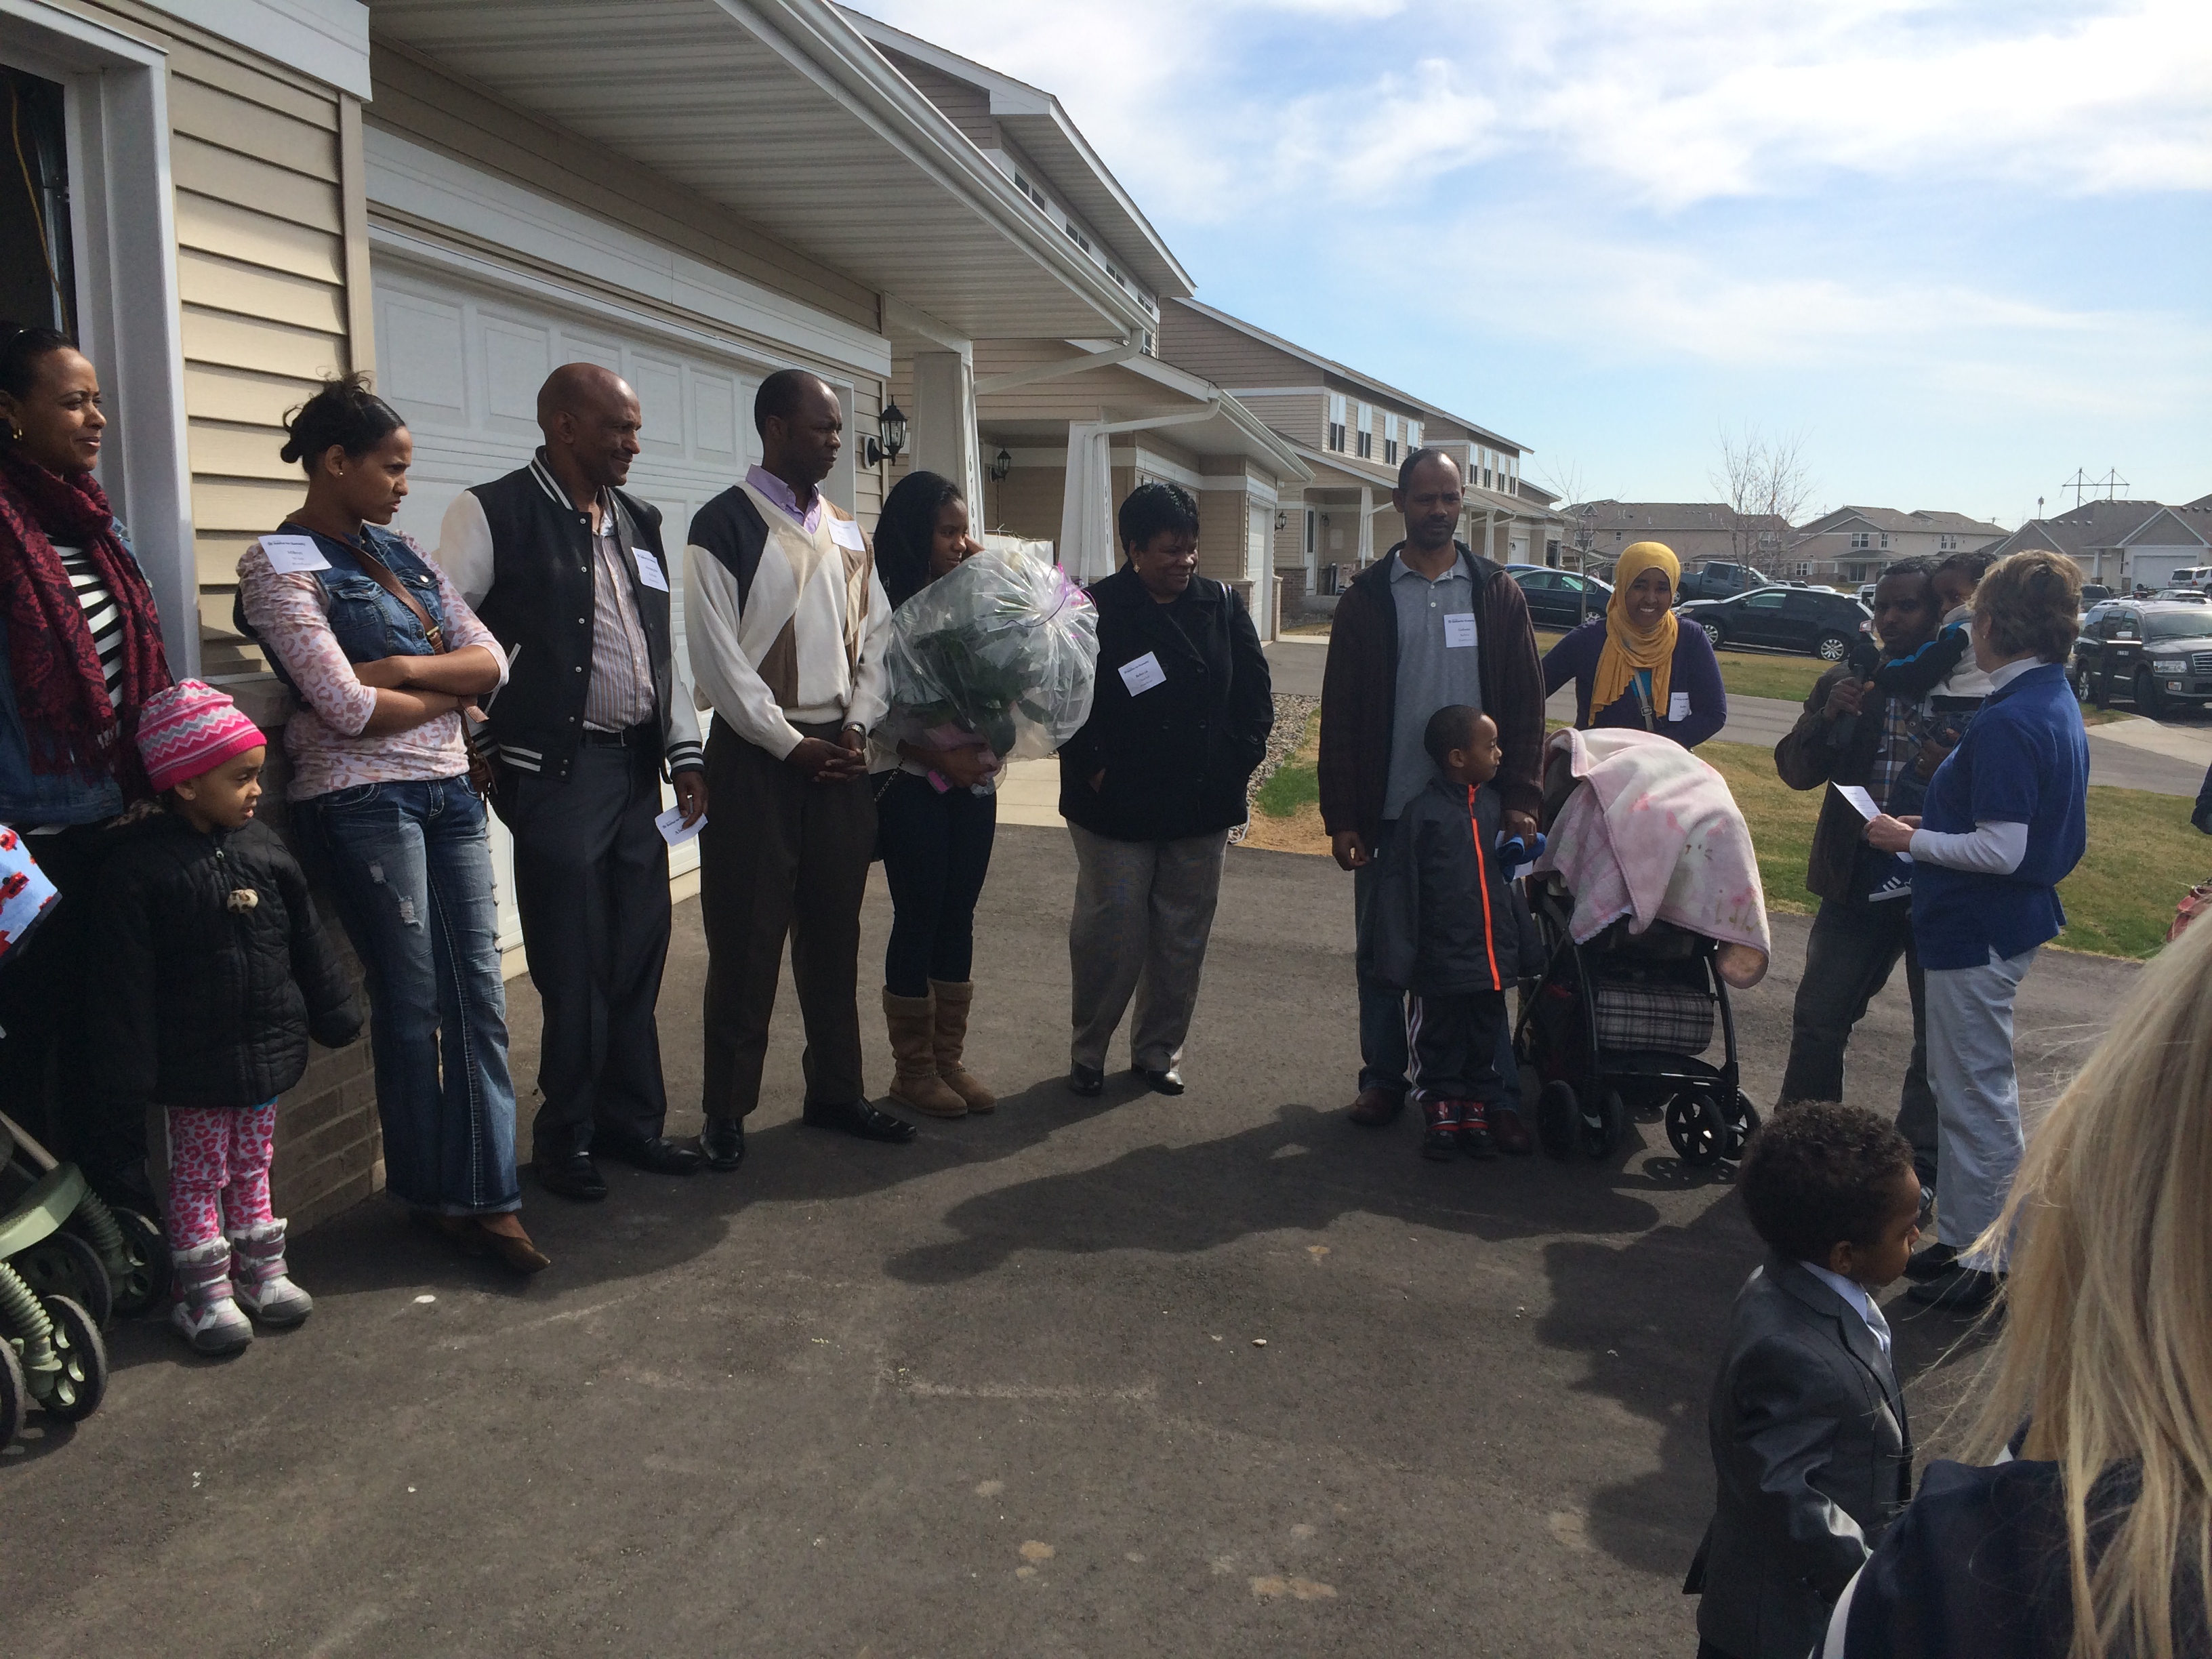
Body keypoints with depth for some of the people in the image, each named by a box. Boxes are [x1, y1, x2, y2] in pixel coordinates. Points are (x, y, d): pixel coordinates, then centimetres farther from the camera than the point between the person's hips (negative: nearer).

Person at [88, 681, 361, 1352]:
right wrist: (131, 1071, -16)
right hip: (194, 1063, -5)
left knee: (252, 1166, 18)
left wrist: (334, 1015, 12)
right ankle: (204, 1293, 20)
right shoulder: (139, 864, -16)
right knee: (199, 1175, 8)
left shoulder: (260, 846, 0)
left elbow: (307, 940, 9)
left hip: (266, 1048, 5)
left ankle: (261, 1270, 32)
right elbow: (126, 979, -16)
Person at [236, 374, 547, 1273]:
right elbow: (347, 708, -15)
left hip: (448, 793, 6)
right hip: (361, 802, -6)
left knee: (479, 998, 3)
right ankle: (434, 1192, 20)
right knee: (412, 1005, 2)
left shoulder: (403, 556, 14)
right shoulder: (281, 565, -5)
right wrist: (449, 692, -1)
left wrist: (403, 670, -10)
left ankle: (486, 1197, 11)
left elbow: (490, 660, 5)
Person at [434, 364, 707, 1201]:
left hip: (637, 764, 6)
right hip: (558, 771, -6)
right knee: (575, 967, 1)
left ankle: (631, 1122, 26)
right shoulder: (495, 513, -5)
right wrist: (478, 742, -7)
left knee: (638, 957, 11)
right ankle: (568, 1138, 19)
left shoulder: (639, 522, 16)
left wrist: (685, 754, 12)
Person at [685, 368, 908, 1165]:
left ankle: (836, 1090, 23)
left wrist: (856, 727, -2)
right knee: (746, 938, 0)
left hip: (839, 751, 6)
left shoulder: (846, 530, 13)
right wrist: (791, 744, -12)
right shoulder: (726, 524, -6)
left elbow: (874, 635, 12)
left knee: (835, 931, 12)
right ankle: (727, 1109, 12)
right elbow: (718, 655, -11)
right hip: (755, 754, -6)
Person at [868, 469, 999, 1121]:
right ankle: (912, 1068, 14)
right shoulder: (884, 607, -10)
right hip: (912, 786, -6)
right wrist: (938, 755, -20)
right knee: (918, 920, 1)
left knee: (959, 918, 10)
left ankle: (950, 1058, 20)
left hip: (974, 783, 6)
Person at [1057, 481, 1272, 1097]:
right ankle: (1088, 1051, 21)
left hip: (1203, 807, 4)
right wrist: (1095, 769, -10)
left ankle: (1159, 1051, 27)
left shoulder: (1222, 604, 6)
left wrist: (1238, 762, 2)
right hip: (1116, 808, -3)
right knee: (1110, 934, 1)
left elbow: (1254, 693, 10)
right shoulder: (1095, 609, -5)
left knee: (1183, 939, 10)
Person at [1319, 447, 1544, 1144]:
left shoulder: (1497, 592, 5)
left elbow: (1526, 702, 3)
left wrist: (1521, 798, -6)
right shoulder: (1368, 596, 3)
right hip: (1388, 813, 0)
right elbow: (1340, 714, 1)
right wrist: (1341, 816, -5)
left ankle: (1498, 1093, 13)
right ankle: (1383, 1079, 23)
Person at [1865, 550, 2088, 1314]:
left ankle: (1980, 1264, 12)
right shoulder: (2058, 703, 8)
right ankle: (1964, 1236, 33)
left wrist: (1911, 839, -14)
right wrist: (1936, 824, 11)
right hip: (2015, 917, 11)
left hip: (1978, 932, -11)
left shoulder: (2009, 722, -24)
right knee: (1981, 1092, 20)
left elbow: (2002, 851, -26)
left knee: (1975, 1099, 0)